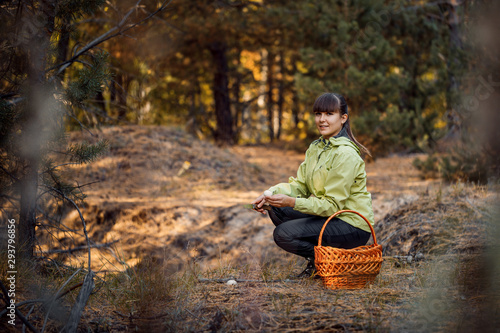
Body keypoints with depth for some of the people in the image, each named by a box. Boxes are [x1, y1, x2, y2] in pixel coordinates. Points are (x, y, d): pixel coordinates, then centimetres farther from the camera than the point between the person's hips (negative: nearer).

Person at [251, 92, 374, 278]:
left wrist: (292, 202, -33)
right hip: (329, 216, 9)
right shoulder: (316, 147, 7)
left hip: (352, 226, -9)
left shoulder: (346, 154, -20)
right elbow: (300, 184, 6)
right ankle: (316, 257, 7)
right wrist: (270, 193, -12)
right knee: (275, 209, -1)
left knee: (283, 234, -20)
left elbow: (332, 205, -22)